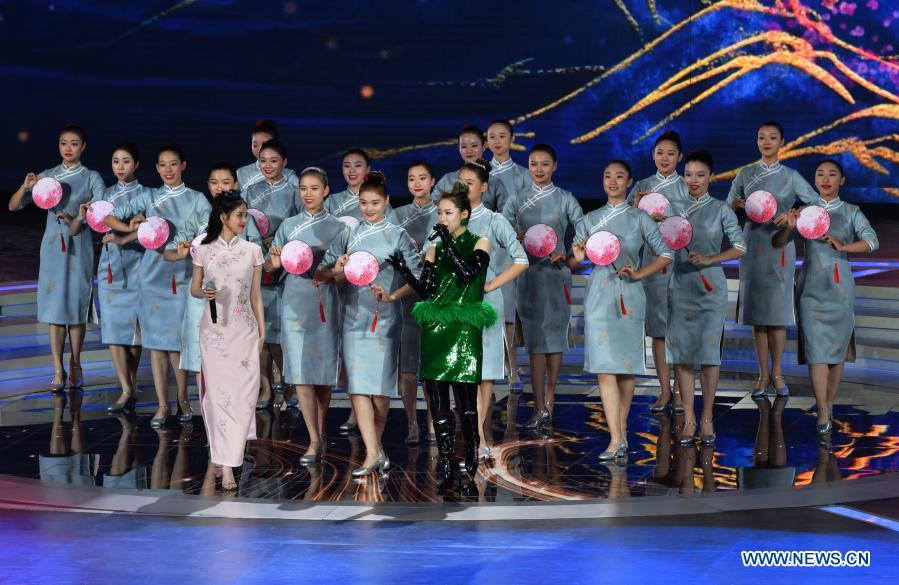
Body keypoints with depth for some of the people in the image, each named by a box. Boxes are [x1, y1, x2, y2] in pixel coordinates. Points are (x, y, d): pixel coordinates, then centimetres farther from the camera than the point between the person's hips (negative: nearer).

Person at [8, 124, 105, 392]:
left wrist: (76, 218, -28)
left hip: (78, 245, -1)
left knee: (76, 305, 2)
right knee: (53, 303, -1)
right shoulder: (47, 176, 6)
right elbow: (13, 206, 3)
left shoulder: (91, 178, 2)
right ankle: (58, 371, 2)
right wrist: (26, 187, -17)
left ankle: (75, 366, 16)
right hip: (53, 245, 1)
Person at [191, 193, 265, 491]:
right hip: (214, 329, -1)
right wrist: (204, 293, -14)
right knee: (218, 392, -3)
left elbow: (256, 294, 8)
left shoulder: (252, 251, 4)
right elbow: (194, 288, 9)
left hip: (244, 329, 1)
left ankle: (229, 461, -3)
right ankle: (225, 465, 2)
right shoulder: (204, 251, 2)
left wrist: (262, 330, 7)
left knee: (243, 392, -7)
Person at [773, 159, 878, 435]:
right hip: (812, 287, -1)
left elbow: (872, 241, -9)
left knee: (837, 348, 5)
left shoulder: (851, 212, 5)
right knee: (816, 348, -8)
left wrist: (844, 246, -26)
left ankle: (829, 404, 18)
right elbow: (777, 243, 1)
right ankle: (823, 413, -10)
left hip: (839, 287, 1)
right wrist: (789, 227, -19)